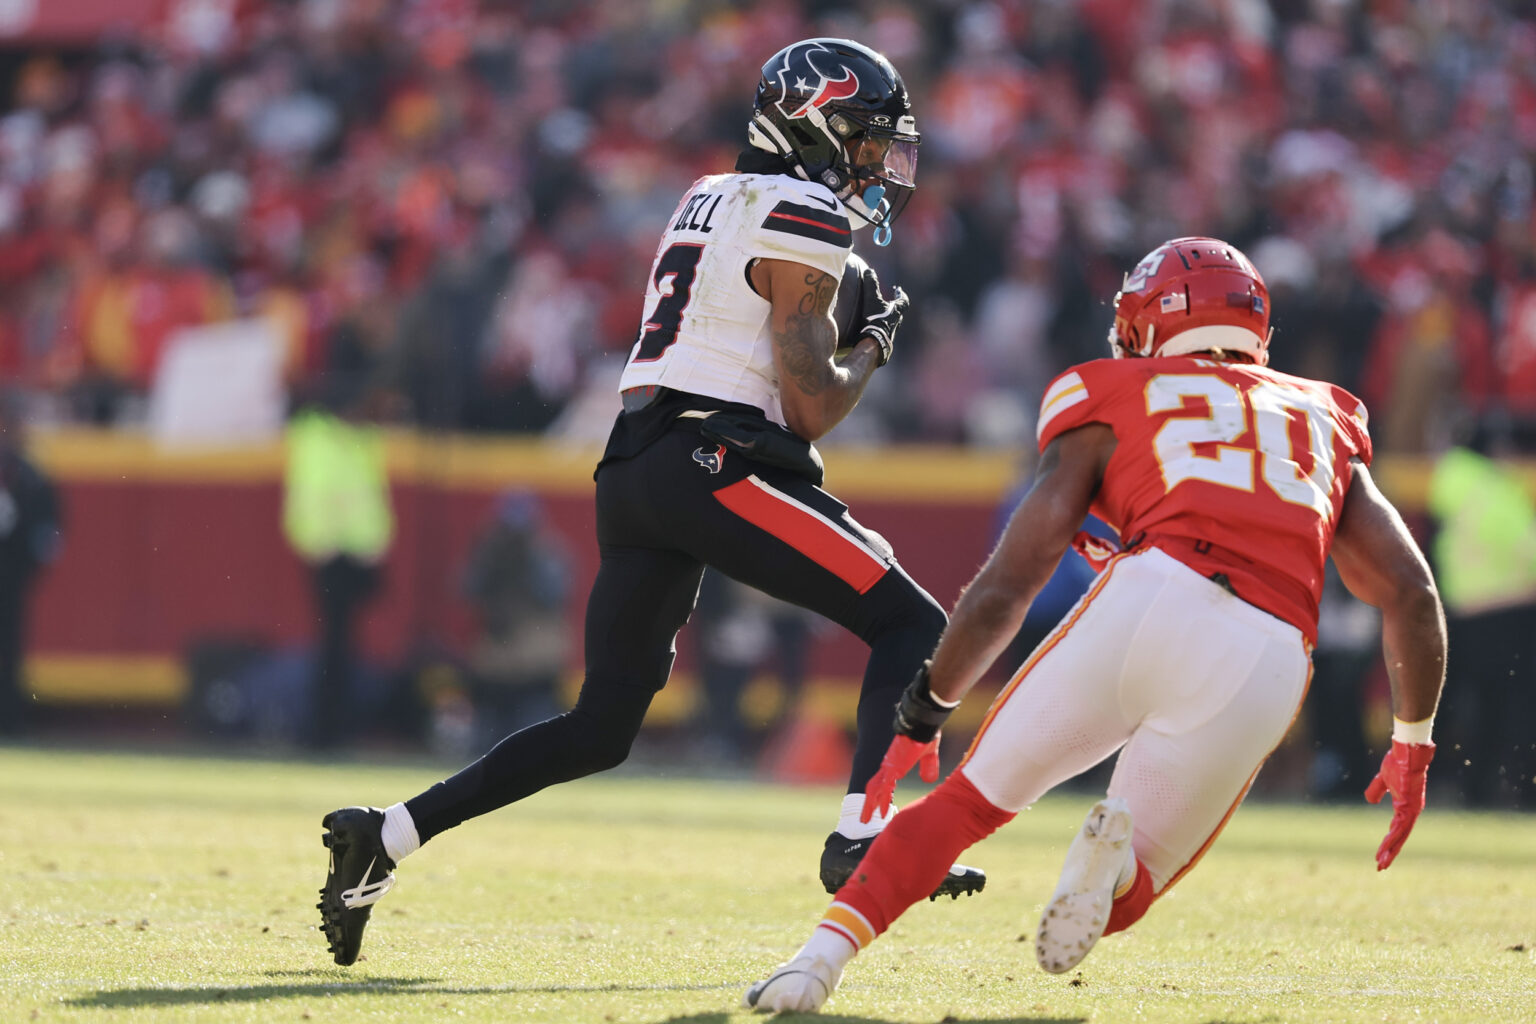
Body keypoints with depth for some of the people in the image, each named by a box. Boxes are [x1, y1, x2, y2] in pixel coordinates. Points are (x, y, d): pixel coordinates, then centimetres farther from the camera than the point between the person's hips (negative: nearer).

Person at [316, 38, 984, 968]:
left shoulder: (711, 201, 23)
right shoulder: (802, 221, -4)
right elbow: (812, 408, -9)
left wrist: (838, 325, 22)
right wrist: (874, 346, 9)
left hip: (633, 472, 8)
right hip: (716, 463, -8)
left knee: (600, 731, 11)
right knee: (911, 627, -3)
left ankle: (385, 835, 5)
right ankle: (863, 835, -20)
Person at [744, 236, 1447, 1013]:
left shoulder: (1110, 404, 22)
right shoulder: (1326, 424, 31)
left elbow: (1007, 585, 15)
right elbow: (1410, 591, 23)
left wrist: (922, 711, 24)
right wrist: (1413, 743, 33)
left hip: (1149, 600, -2)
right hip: (1265, 667, 2)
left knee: (969, 800, 16)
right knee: (1118, 900, 14)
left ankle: (825, 953, -4)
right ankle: (1115, 855, -22)